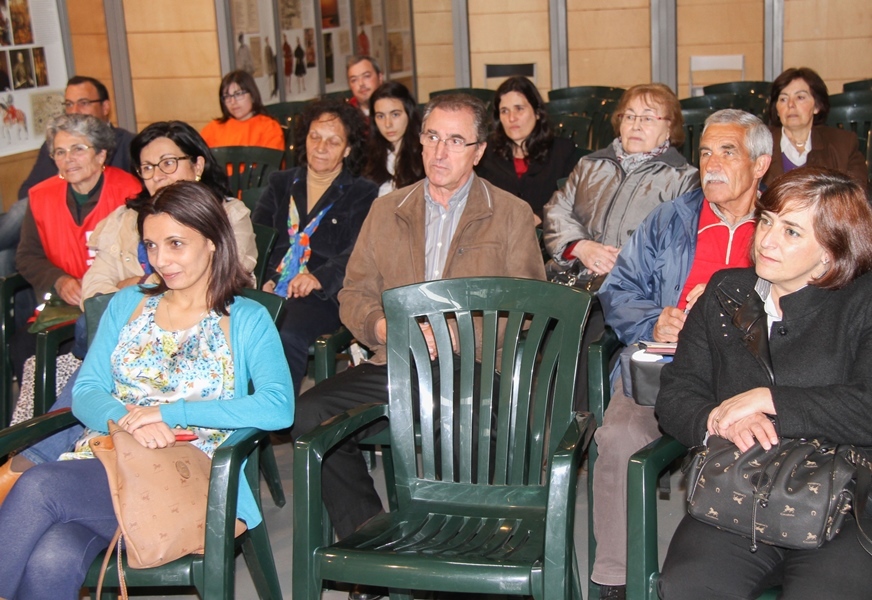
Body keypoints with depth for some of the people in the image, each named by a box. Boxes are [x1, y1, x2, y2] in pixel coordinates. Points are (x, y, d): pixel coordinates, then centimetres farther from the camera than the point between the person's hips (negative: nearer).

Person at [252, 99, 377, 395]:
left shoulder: (363, 195, 11)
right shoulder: (280, 184, 24)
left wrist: (320, 278, -23)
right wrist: (262, 279, -7)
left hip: (324, 295, -3)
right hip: (269, 290, 3)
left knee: (285, 337, -35)